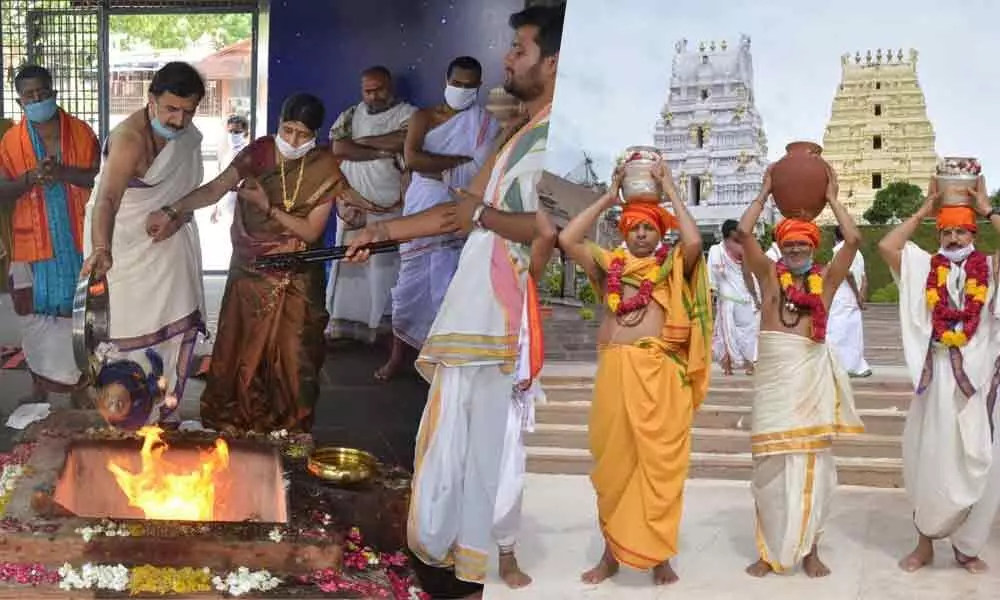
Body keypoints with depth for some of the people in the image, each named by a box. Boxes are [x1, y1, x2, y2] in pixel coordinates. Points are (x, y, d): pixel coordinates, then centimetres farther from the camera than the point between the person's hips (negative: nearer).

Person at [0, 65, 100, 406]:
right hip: (32, 245, 1)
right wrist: (30, 177, -20)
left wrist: (63, 172, -21)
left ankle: (79, 386, 16)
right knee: (36, 316, 7)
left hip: (78, 243, -1)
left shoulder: (81, 132, 1)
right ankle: (40, 388, 20)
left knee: (78, 314, 5)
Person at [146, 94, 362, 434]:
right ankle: (228, 427, 20)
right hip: (250, 269, 1)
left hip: (295, 279, -1)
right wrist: (172, 211, -34)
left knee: (291, 357, 5)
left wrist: (268, 206, -21)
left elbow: (311, 231, -12)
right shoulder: (259, 152, -9)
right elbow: (216, 188, -20)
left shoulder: (324, 170, -11)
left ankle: (290, 434, 21)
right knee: (239, 351, 5)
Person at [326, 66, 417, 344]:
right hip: (352, 206, 3)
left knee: (385, 266, -2)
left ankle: (381, 325, 4)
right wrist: (383, 152, -11)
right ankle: (342, 322, 9)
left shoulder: (408, 114, 1)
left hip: (391, 208, -3)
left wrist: (364, 141, -6)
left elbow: (405, 140, -19)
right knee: (347, 264, 3)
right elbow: (338, 148, -5)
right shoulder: (350, 116, 11)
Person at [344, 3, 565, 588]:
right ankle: (465, 543, 30)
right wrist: (383, 230, 25)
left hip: (509, 323, -9)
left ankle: (509, 560, 13)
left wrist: (483, 216, -12)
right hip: (476, 314, 10)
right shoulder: (525, 135, 19)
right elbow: (465, 211, 24)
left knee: (498, 441, -1)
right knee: (465, 436, 16)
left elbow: (551, 228, -26)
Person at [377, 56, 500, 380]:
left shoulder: (486, 125, 3)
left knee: (447, 289, -3)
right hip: (420, 213, 2)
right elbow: (412, 158, -11)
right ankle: (397, 354, 17)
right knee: (410, 284, 6)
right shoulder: (424, 117, 7)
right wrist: (459, 160, -13)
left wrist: (436, 170, -11)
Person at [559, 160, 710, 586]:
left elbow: (694, 241, -10)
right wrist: (607, 198, 10)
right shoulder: (609, 264, 15)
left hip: (660, 373, -2)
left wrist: (670, 190, 1)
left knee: (658, 463, -1)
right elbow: (567, 239, 5)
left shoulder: (673, 266, 10)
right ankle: (611, 553, 18)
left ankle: (659, 556, 8)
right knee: (612, 461, 7)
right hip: (614, 371, 2)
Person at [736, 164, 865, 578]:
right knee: (772, 459, 3)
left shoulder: (825, 279, 8)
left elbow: (853, 240, -2)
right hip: (774, 371, 0)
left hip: (813, 372, 0)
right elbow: (743, 233, -1)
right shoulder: (769, 275, 8)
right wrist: (764, 194, 9)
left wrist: (832, 199, 8)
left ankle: (810, 549, 13)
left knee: (812, 459, 5)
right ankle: (771, 550, 10)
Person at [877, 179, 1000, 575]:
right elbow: (886, 247, -4)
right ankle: (924, 544, 18)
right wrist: (924, 211, 4)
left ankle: (967, 546, 22)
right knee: (930, 463, 5)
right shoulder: (925, 269, 7)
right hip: (938, 379, 0)